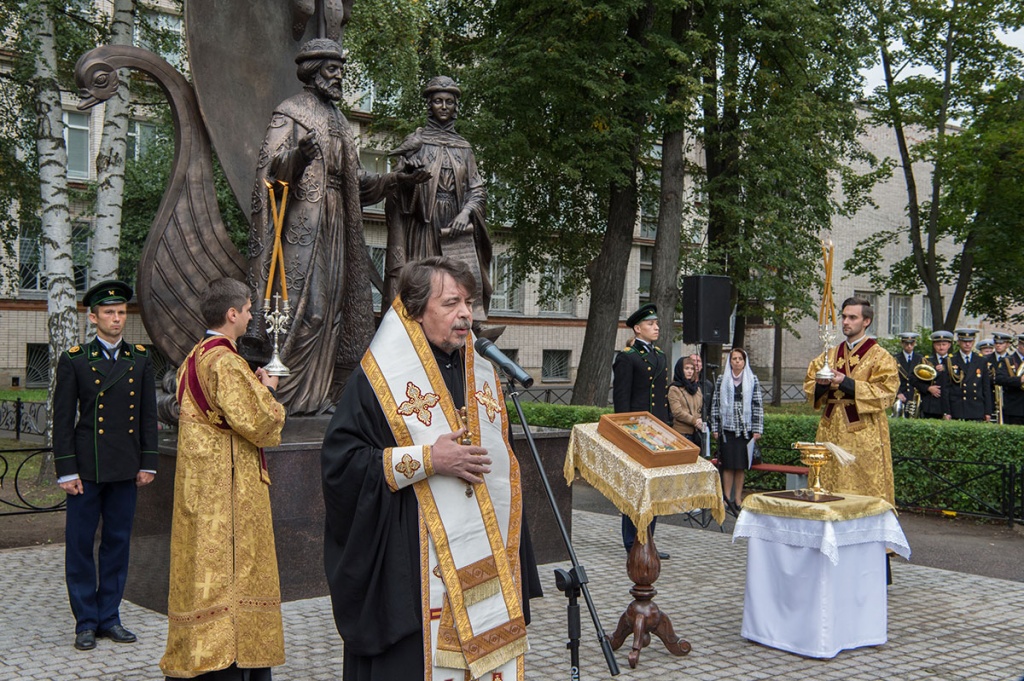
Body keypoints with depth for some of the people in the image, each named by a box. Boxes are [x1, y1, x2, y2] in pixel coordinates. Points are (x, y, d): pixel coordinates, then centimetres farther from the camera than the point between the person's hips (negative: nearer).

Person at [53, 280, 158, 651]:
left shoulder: (141, 358, 8)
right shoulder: (74, 359, -1)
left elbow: (148, 414, 9)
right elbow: (62, 419, -3)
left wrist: (147, 463, 4)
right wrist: (66, 471, -8)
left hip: (126, 468, 3)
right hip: (86, 467, -3)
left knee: (118, 543, 9)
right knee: (80, 544, 3)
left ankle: (109, 617, 20)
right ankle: (86, 622, 15)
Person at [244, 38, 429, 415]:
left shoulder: (337, 120, 23)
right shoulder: (289, 114, 0)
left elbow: (354, 180, 25)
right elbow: (270, 168, -12)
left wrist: (395, 179, 16)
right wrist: (297, 154, -32)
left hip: (335, 226, 8)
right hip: (303, 225, -8)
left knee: (332, 304, 4)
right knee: (304, 304, -13)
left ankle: (321, 393, 8)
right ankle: (289, 393, -9)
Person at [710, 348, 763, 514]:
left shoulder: (752, 380, 6)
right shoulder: (722, 379, 6)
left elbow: (758, 405, 4)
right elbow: (715, 404, 6)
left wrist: (757, 429, -2)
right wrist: (715, 427, 1)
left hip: (746, 429, 0)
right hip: (727, 428, 0)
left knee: (741, 466, 2)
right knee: (728, 465, -1)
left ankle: (738, 499, 10)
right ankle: (727, 499, 6)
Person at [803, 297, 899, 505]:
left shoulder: (879, 356, -1)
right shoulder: (831, 354, 15)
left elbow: (886, 392, -12)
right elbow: (809, 384, 16)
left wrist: (846, 383, -19)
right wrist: (821, 384, -8)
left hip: (864, 435, -5)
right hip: (831, 431, 5)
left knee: (864, 487, -5)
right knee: (828, 484, 4)